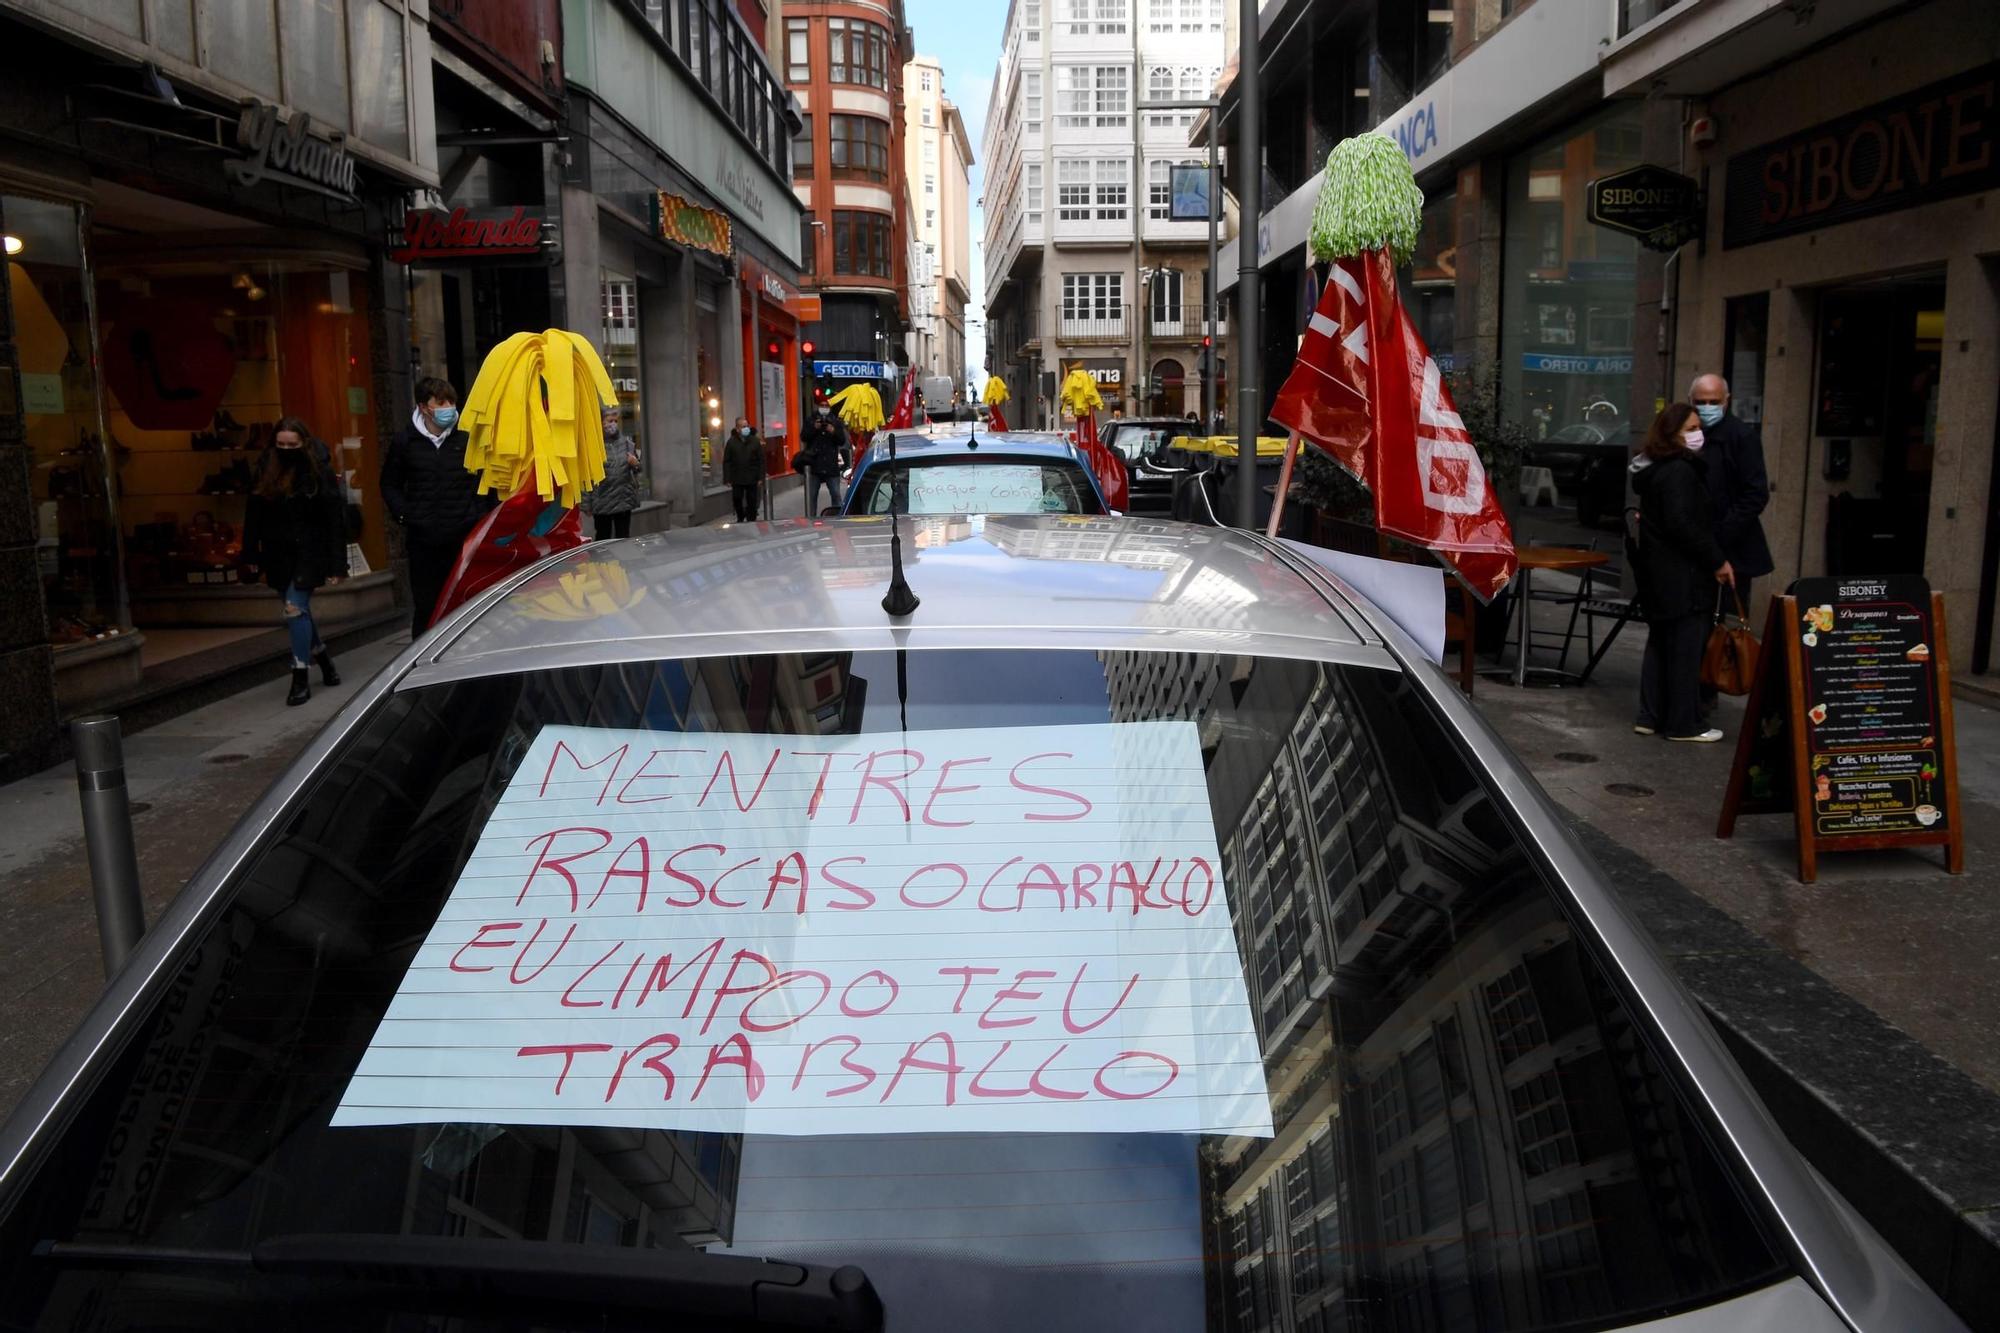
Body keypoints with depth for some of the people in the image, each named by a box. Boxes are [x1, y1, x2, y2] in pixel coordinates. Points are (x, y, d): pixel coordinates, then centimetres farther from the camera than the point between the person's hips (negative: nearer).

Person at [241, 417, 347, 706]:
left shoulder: (318, 471, -10)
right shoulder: (265, 469, 2)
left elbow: (334, 519, -11)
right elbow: (253, 514, 8)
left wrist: (335, 564, -15)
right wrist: (251, 554, 7)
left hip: (308, 552, -5)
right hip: (277, 554, 5)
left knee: (296, 610, -11)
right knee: (300, 610, 14)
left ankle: (300, 680, -5)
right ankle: (323, 658, 35)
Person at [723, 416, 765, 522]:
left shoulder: (755, 441, 1)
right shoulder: (731, 442, 0)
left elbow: (761, 460, 1)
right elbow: (726, 462, 0)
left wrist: (761, 477, -5)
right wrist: (727, 479, -6)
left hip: (752, 478, 0)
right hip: (737, 479, 0)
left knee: (751, 501, 3)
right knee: (736, 499, 5)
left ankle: (751, 520, 14)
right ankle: (740, 519, 26)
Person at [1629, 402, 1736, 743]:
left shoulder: (1655, 470, 13)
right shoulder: (1680, 471, -17)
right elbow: (1683, 524, -24)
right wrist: (1717, 561, -17)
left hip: (1659, 573, 10)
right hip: (1683, 574, -10)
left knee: (1660, 643, 15)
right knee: (1686, 649, -2)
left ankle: (1651, 717, 20)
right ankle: (1683, 723, 5)